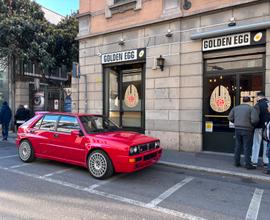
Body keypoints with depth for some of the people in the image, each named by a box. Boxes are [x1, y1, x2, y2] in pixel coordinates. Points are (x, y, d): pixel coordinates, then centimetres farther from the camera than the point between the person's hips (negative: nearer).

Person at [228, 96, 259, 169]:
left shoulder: (236, 108, 8)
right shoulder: (251, 108, -6)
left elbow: (230, 118, 6)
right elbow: (255, 119, -17)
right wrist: (252, 124, 3)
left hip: (237, 129, 5)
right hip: (247, 130, -4)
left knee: (238, 146, 13)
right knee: (247, 147, 0)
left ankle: (236, 162, 18)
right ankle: (248, 164, 4)